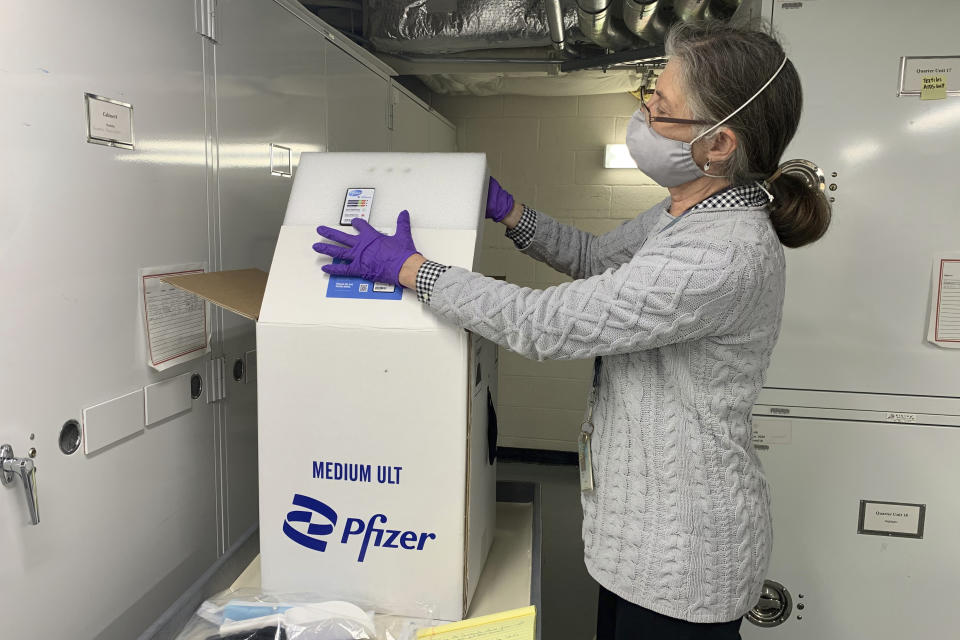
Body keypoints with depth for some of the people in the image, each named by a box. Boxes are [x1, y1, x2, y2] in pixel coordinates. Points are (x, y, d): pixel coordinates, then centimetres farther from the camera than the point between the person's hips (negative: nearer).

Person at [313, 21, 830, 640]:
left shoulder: (725, 256, -30)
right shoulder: (686, 213, 1)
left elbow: (544, 324, -29)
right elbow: (594, 256, 17)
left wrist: (407, 266, -20)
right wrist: (507, 210, 4)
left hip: (683, 552, -9)